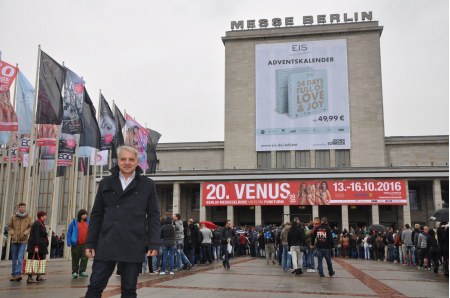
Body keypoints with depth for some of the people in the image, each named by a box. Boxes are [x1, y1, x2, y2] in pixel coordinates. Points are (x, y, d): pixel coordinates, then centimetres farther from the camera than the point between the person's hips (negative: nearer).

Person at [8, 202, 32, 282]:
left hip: (23, 240, -2)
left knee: (20, 258, -13)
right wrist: (12, 233, -6)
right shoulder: (13, 217, 4)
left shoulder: (28, 217, 1)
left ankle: (18, 274, -13)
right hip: (14, 240, 2)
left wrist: (25, 233, -12)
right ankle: (13, 275, 19)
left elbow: (31, 227, 4)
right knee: (14, 259, 9)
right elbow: (10, 227, 11)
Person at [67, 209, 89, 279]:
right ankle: (74, 272, 16)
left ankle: (82, 271, 8)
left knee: (84, 258, -2)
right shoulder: (74, 222, 1)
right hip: (76, 244, -2)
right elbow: (69, 233, 1)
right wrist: (69, 243, -6)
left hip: (85, 244, 2)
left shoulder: (88, 223, 10)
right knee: (75, 259, 6)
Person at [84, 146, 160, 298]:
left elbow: (153, 216, 3)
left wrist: (154, 243, -5)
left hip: (133, 246, -1)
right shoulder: (106, 183, 10)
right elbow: (96, 215, 10)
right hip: (106, 244, 2)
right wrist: (90, 243, 6)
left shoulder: (147, 185, 5)